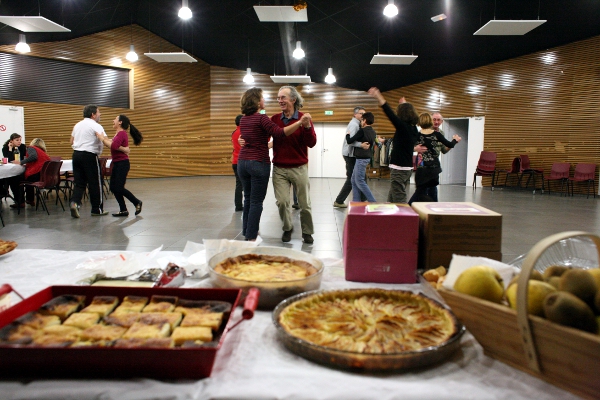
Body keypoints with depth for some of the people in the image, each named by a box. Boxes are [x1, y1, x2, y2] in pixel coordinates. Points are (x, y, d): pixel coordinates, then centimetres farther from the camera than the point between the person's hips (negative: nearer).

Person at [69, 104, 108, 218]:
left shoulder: (77, 125, 16)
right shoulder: (96, 126, -8)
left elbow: (71, 142, 21)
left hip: (76, 154, 7)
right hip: (89, 156, -7)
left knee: (79, 182, 10)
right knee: (95, 183, 3)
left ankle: (75, 202, -12)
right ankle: (97, 209, 10)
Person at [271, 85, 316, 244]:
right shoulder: (275, 119, 3)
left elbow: (311, 143, -14)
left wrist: (307, 126, -30)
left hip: (299, 168, -2)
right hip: (279, 168, 2)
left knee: (304, 203, 6)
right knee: (281, 202, -1)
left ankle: (307, 232, 25)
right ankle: (287, 229, 22)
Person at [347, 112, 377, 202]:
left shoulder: (362, 131, -15)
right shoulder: (373, 132, 11)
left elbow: (350, 141, -15)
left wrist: (347, 135, 3)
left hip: (361, 158, -9)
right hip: (366, 157, 9)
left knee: (360, 181, -5)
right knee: (354, 180, 12)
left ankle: (372, 202, -4)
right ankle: (356, 201, 12)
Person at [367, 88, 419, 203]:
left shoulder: (403, 127, -14)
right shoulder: (413, 128, 9)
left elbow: (390, 113, -16)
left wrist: (378, 97, -12)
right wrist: (404, 105, 45)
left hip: (399, 169, -9)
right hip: (408, 168, 9)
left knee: (399, 202, -5)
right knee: (391, 200, 17)